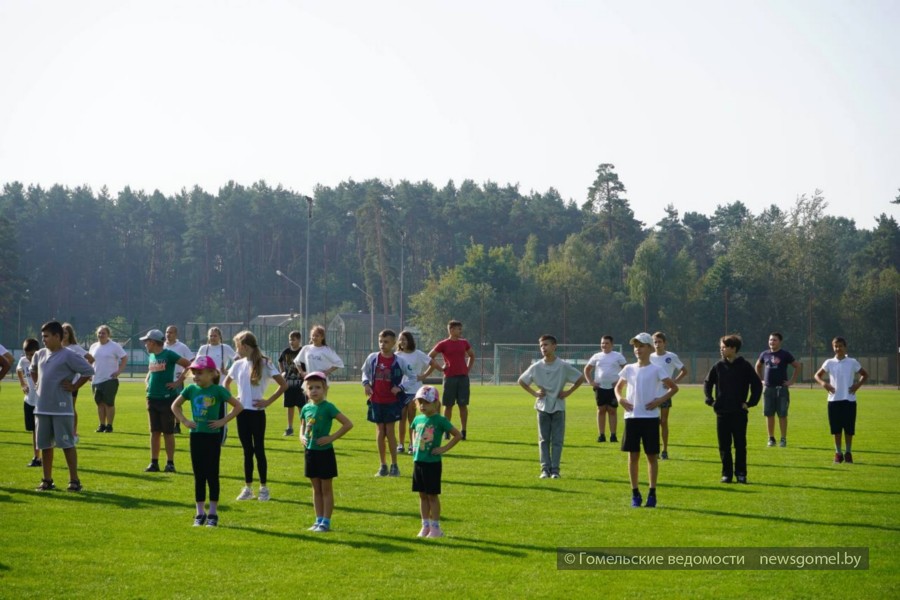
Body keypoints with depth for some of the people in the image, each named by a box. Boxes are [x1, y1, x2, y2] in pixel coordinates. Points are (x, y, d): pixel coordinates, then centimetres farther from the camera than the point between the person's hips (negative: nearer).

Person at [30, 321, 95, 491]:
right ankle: (47, 480, 19)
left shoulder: (68, 356, -11)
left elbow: (89, 371, -12)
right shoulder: (39, 355, 11)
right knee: (45, 445, 11)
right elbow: (33, 370, 32)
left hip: (62, 409, -7)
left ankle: (74, 480, 2)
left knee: (67, 444, -3)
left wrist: (74, 386, -10)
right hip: (42, 408, 7)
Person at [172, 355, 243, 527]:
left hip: (212, 437, -4)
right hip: (196, 436, 4)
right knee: (199, 476, 8)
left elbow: (238, 406, -7)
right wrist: (184, 421, 2)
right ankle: (200, 514, 14)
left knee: (212, 475, 1)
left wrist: (223, 421, -12)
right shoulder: (191, 389, 2)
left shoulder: (218, 390, -8)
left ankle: (213, 513, 8)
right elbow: (175, 405, 15)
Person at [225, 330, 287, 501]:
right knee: (247, 451, 9)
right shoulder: (238, 364, 7)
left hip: (257, 413, -5)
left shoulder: (264, 364, -9)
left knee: (259, 450, -1)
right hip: (242, 412, 5)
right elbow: (226, 382, 25)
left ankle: (264, 488, 8)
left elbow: (284, 385, -10)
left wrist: (268, 401, -11)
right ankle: (248, 488, 14)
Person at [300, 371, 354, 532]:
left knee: (326, 489, 3)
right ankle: (319, 520, 20)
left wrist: (331, 437, -17)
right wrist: (302, 436, 2)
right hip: (310, 451, 6)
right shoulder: (306, 408, 4)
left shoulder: (328, 407, -13)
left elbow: (348, 424, -15)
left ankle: (326, 522, 7)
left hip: (324, 452, -6)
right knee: (316, 489, 13)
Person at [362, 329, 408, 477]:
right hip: (376, 401, 2)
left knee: (390, 432, -2)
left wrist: (400, 387, -10)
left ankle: (394, 465, 8)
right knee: (380, 432, 5)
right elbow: (365, 372, 15)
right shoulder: (372, 358, 0)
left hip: (392, 401, -2)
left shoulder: (398, 361, -7)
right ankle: (383, 466, 12)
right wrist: (366, 384, -2)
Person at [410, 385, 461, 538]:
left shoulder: (440, 421, -11)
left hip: (432, 463, -6)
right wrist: (414, 446, 12)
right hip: (418, 461, 6)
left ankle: (436, 527, 7)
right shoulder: (418, 419, 7)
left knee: (432, 495, 0)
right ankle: (425, 526, 18)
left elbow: (458, 435, -10)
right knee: (422, 495, 11)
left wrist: (444, 448, -12)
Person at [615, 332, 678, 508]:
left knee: (652, 455, 0)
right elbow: (618, 387, 21)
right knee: (633, 455, 4)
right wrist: (620, 399, 1)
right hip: (631, 416, 3)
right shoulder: (629, 369, 9)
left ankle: (652, 493, 6)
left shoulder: (656, 370, -2)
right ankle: (635, 493, 11)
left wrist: (660, 400, -11)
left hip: (650, 417, -3)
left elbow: (674, 387, -2)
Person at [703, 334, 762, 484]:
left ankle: (741, 473, 9)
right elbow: (707, 382, 17)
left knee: (740, 445, 2)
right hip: (722, 412, 3)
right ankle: (726, 473, 11)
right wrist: (710, 400, 6)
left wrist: (750, 402, -5)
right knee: (724, 446, 5)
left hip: (739, 413, -3)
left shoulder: (744, 366, -4)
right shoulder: (718, 366, 5)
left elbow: (757, 385, 0)